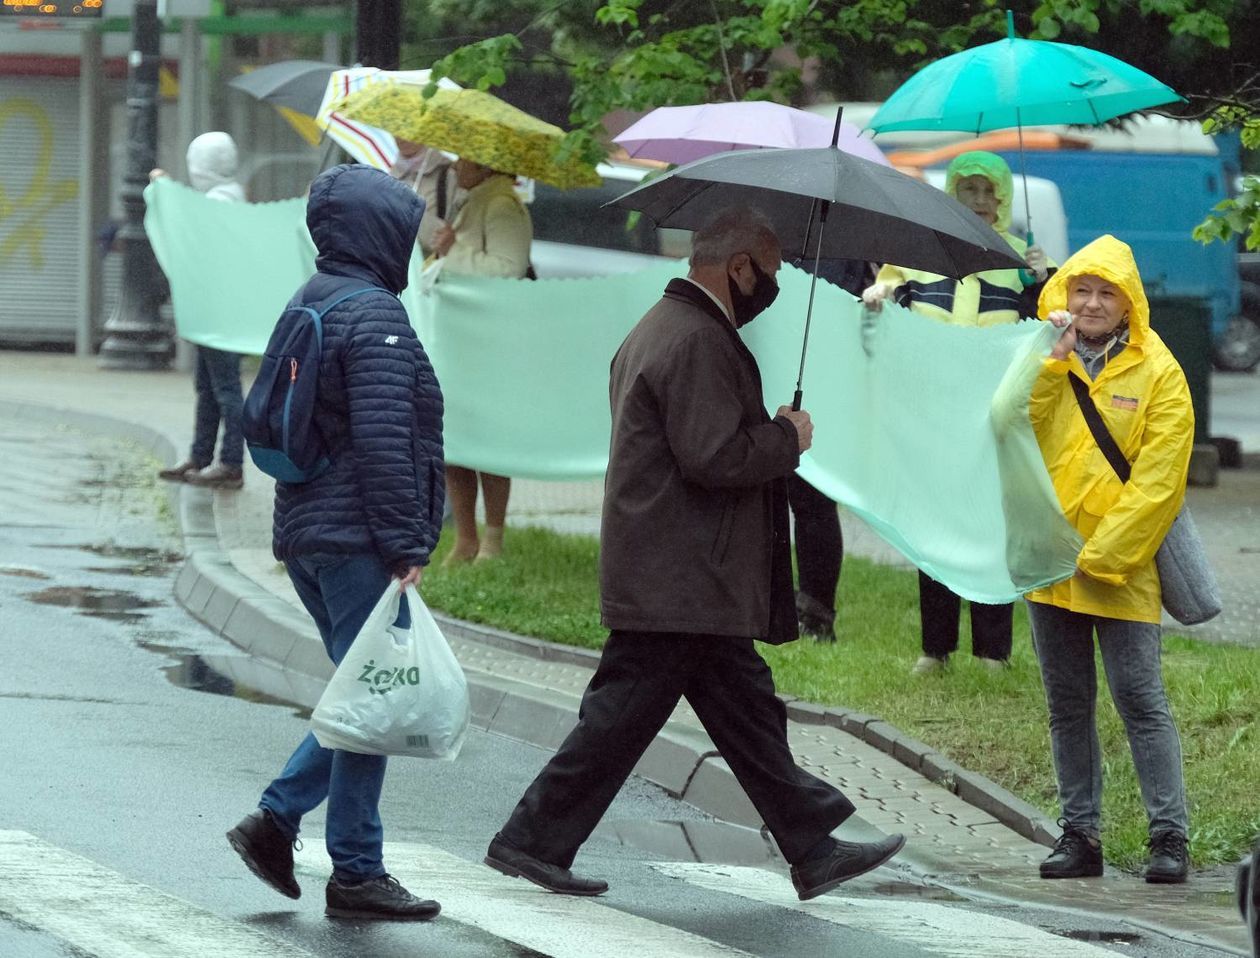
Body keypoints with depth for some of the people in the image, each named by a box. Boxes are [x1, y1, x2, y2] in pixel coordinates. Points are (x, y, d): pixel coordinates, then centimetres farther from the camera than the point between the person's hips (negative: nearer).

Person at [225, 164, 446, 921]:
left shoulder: (310, 306, 15)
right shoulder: (374, 317, -14)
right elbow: (383, 439, -20)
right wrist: (405, 545, -18)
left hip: (305, 536, 10)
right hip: (359, 543, -10)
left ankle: (277, 820, 11)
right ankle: (356, 873, -1)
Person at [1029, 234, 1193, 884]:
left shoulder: (1157, 374, -5)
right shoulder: (1043, 362, 8)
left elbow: (1157, 482, -10)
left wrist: (1099, 556, -14)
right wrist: (1051, 363, -15)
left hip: (1120, 569, -4)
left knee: (1140, 699, -7)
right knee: (1067, 703, 10)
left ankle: (1168, 836, -3)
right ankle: (1080, 836, 17)